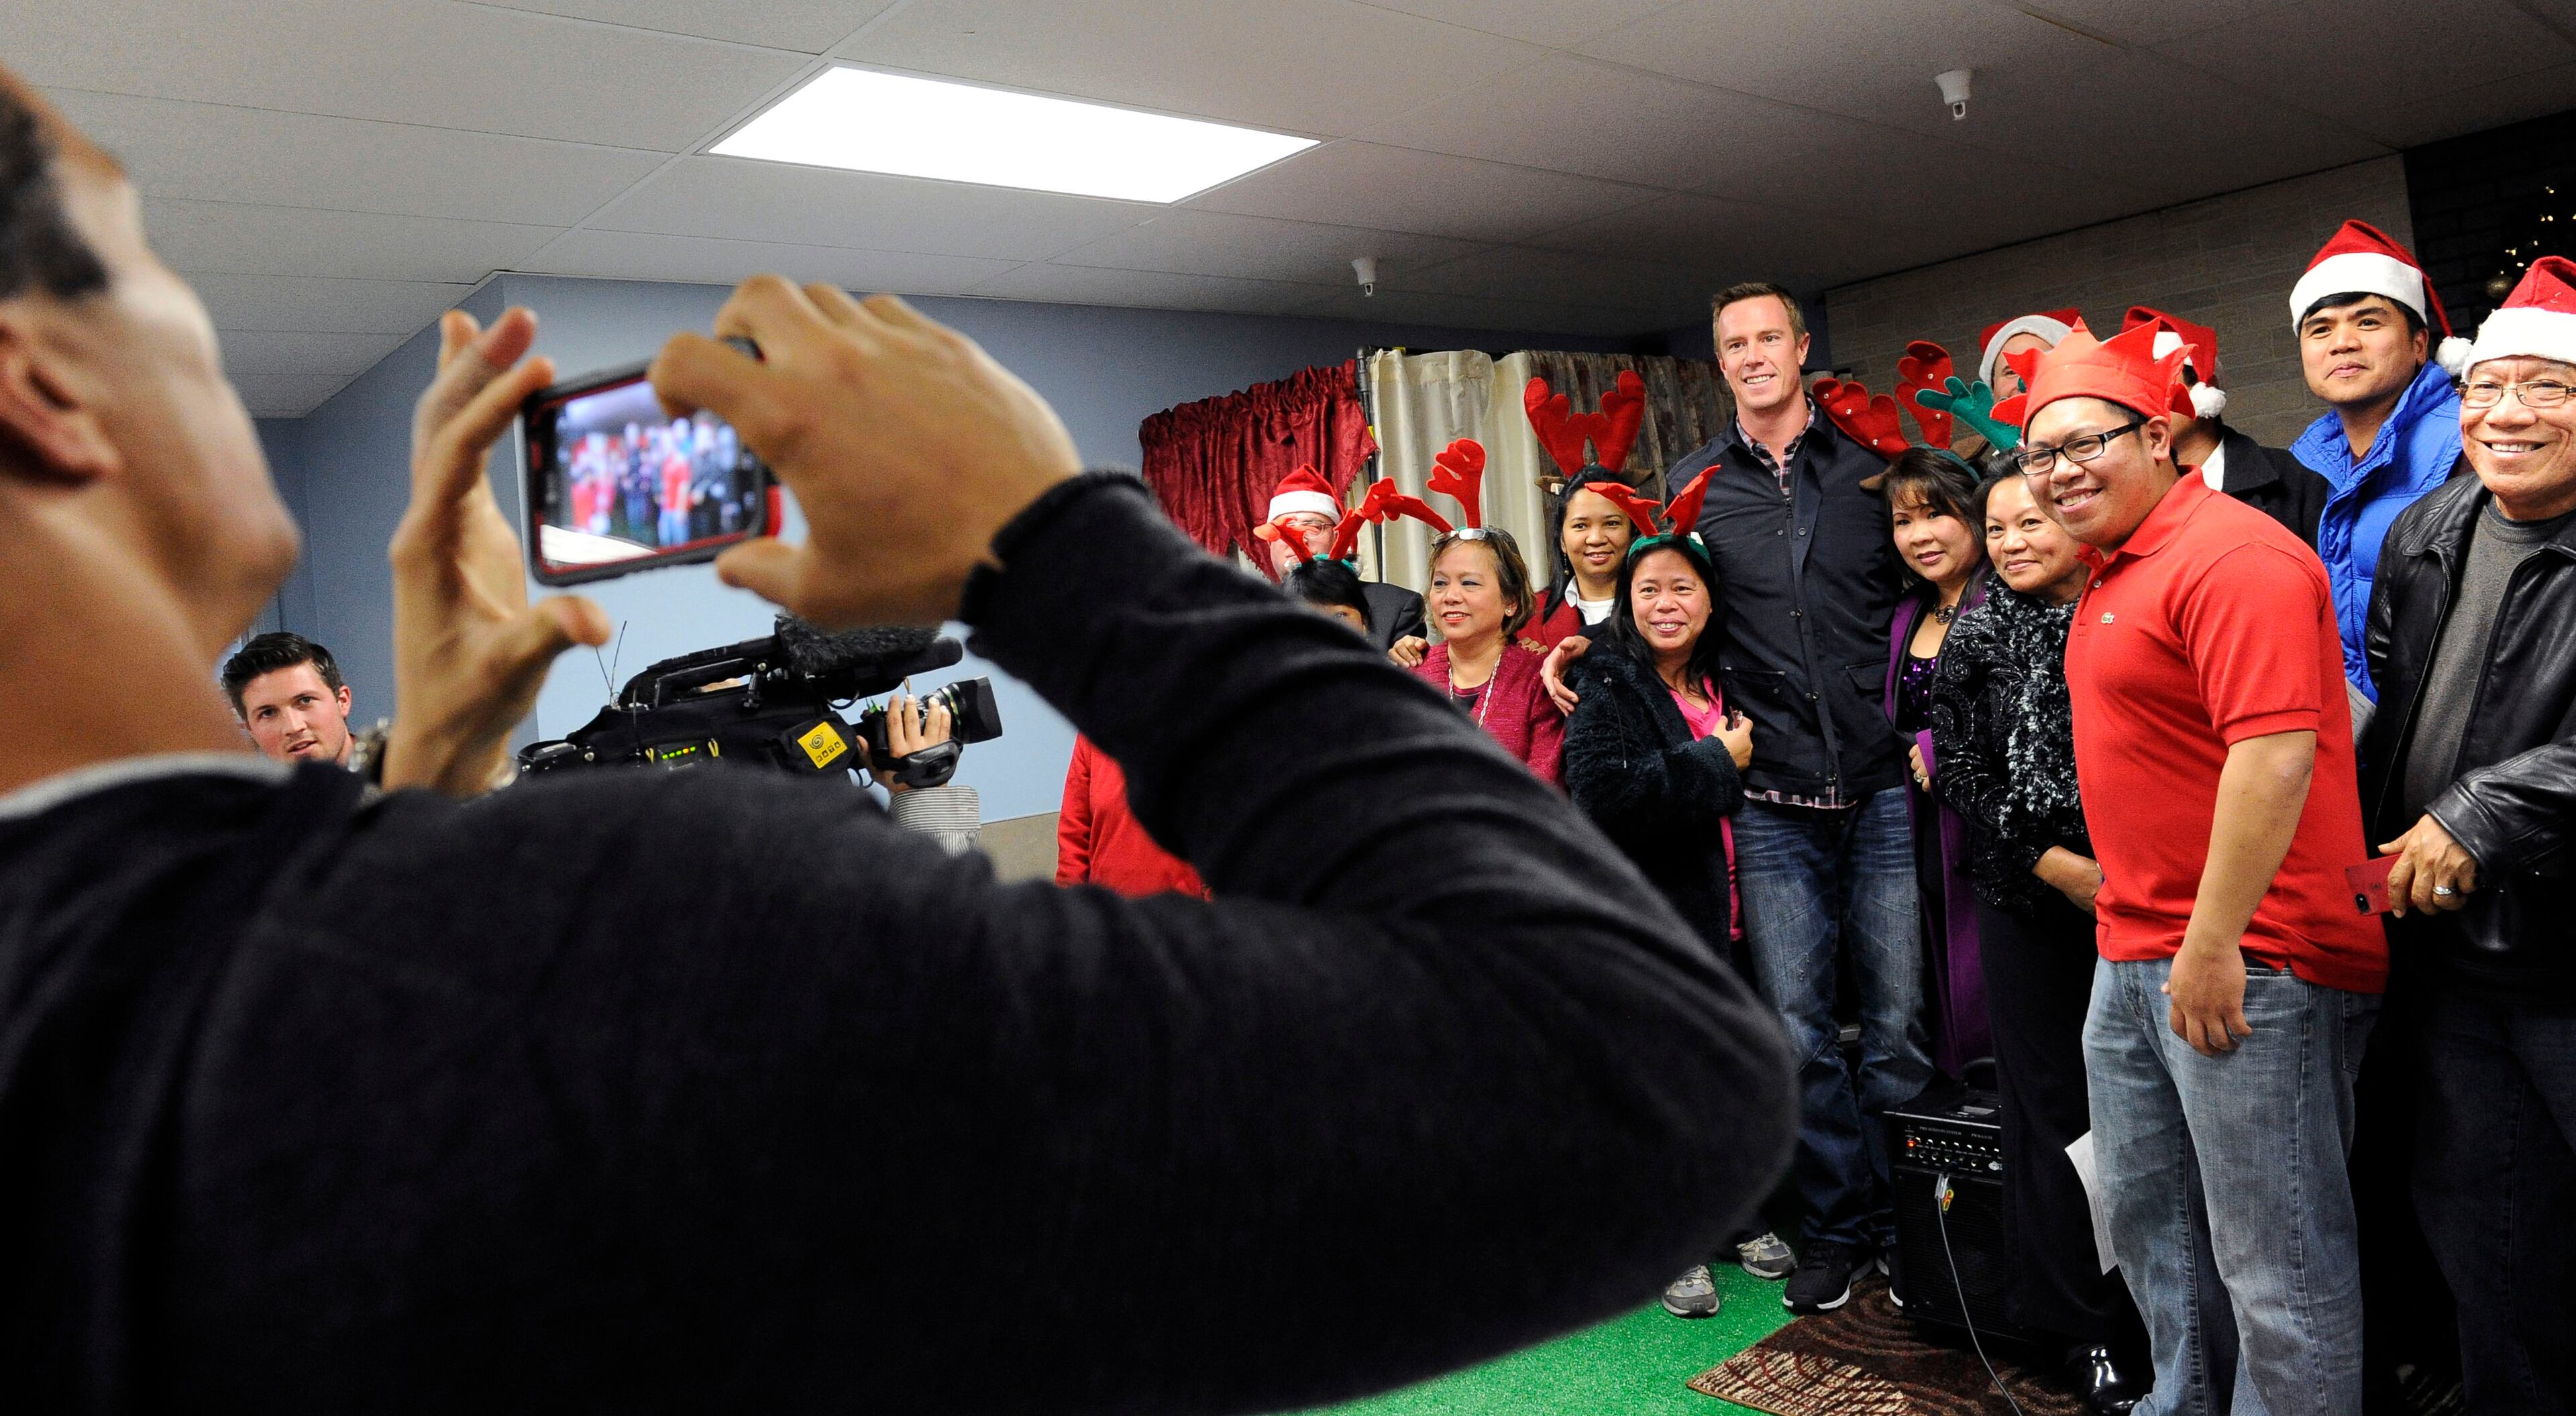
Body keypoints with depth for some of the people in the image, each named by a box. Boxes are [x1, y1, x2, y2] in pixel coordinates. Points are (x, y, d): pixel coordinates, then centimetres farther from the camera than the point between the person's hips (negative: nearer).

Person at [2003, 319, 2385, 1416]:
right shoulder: (2114, 574, 16)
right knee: (2145, 1219, 21)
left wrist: (2213, 946, -24)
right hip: (2132, 956, 10)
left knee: (2276, 1259, 2)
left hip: (2242, 962, -10)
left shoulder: (2231, 556, -15)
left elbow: (2275, 752, -24)